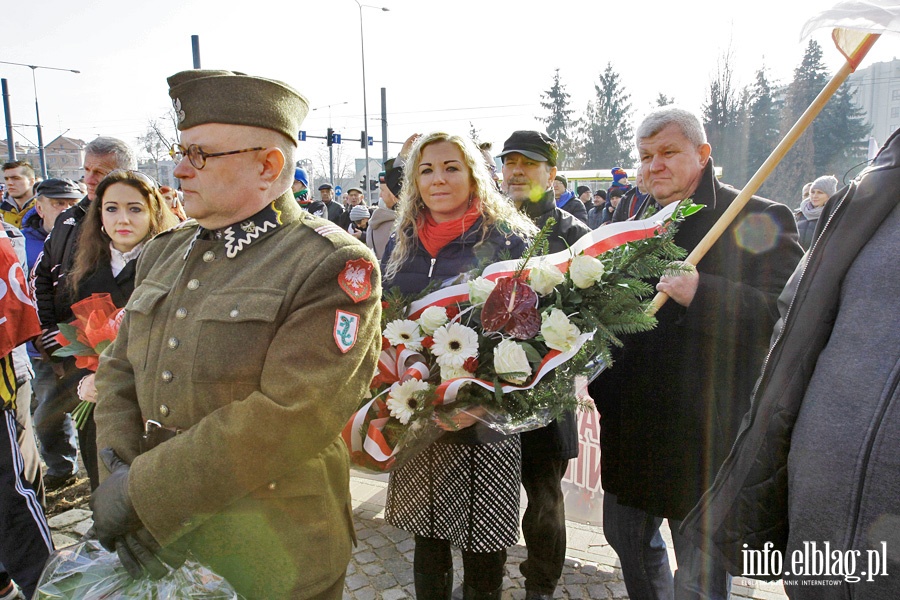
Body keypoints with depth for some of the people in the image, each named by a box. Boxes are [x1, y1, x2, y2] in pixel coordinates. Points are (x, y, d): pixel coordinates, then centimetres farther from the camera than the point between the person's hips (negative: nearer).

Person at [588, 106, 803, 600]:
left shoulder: (756, 220, -9)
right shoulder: (628, 216, 10)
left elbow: (786, 312, -19)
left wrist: (702, 294, -31)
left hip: (703, 428, -6)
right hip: (628, 419, 7)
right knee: (627, 538, 24)